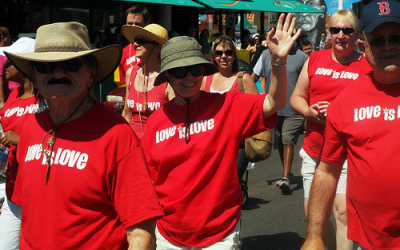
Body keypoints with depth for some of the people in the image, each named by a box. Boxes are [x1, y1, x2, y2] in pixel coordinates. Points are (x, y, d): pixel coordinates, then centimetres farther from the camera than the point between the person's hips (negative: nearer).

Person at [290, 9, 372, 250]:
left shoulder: (368, 65, -3)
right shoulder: (315, 59, 8)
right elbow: (296, 97, 13)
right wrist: (309, 111, -8)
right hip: (314, 149, 5)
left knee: (343, 211, -16)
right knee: (312, 212, 12)